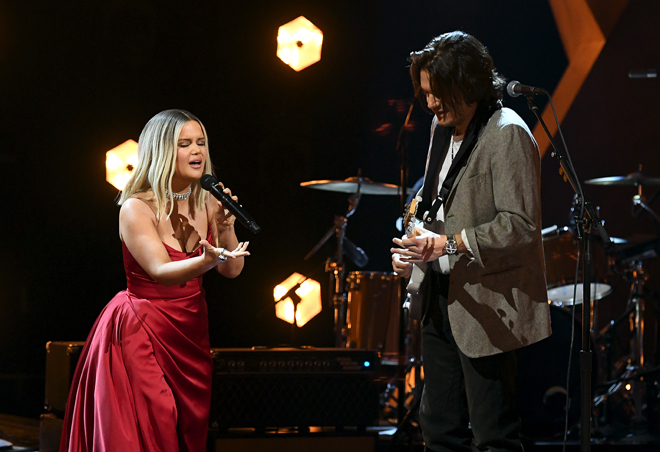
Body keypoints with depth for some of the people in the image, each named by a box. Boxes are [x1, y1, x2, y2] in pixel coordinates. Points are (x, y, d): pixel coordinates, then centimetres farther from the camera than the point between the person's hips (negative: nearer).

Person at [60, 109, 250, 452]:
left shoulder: (206, 203, 4)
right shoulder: (136, 209, -15)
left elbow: (232, 271, 1)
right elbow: (161, 272, -28)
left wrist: (226, 228, -18)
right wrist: (208, 260, -45)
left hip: (191, 332, 6)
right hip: (142, 331, -6)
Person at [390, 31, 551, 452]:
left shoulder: (507, 134, -15)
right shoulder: (444, 125, 12)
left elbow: (520, 224, -21)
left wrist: (448, 244, -22)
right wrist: (418, 243, 4)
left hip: (486, 306, -9)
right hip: (442, 299, 9)